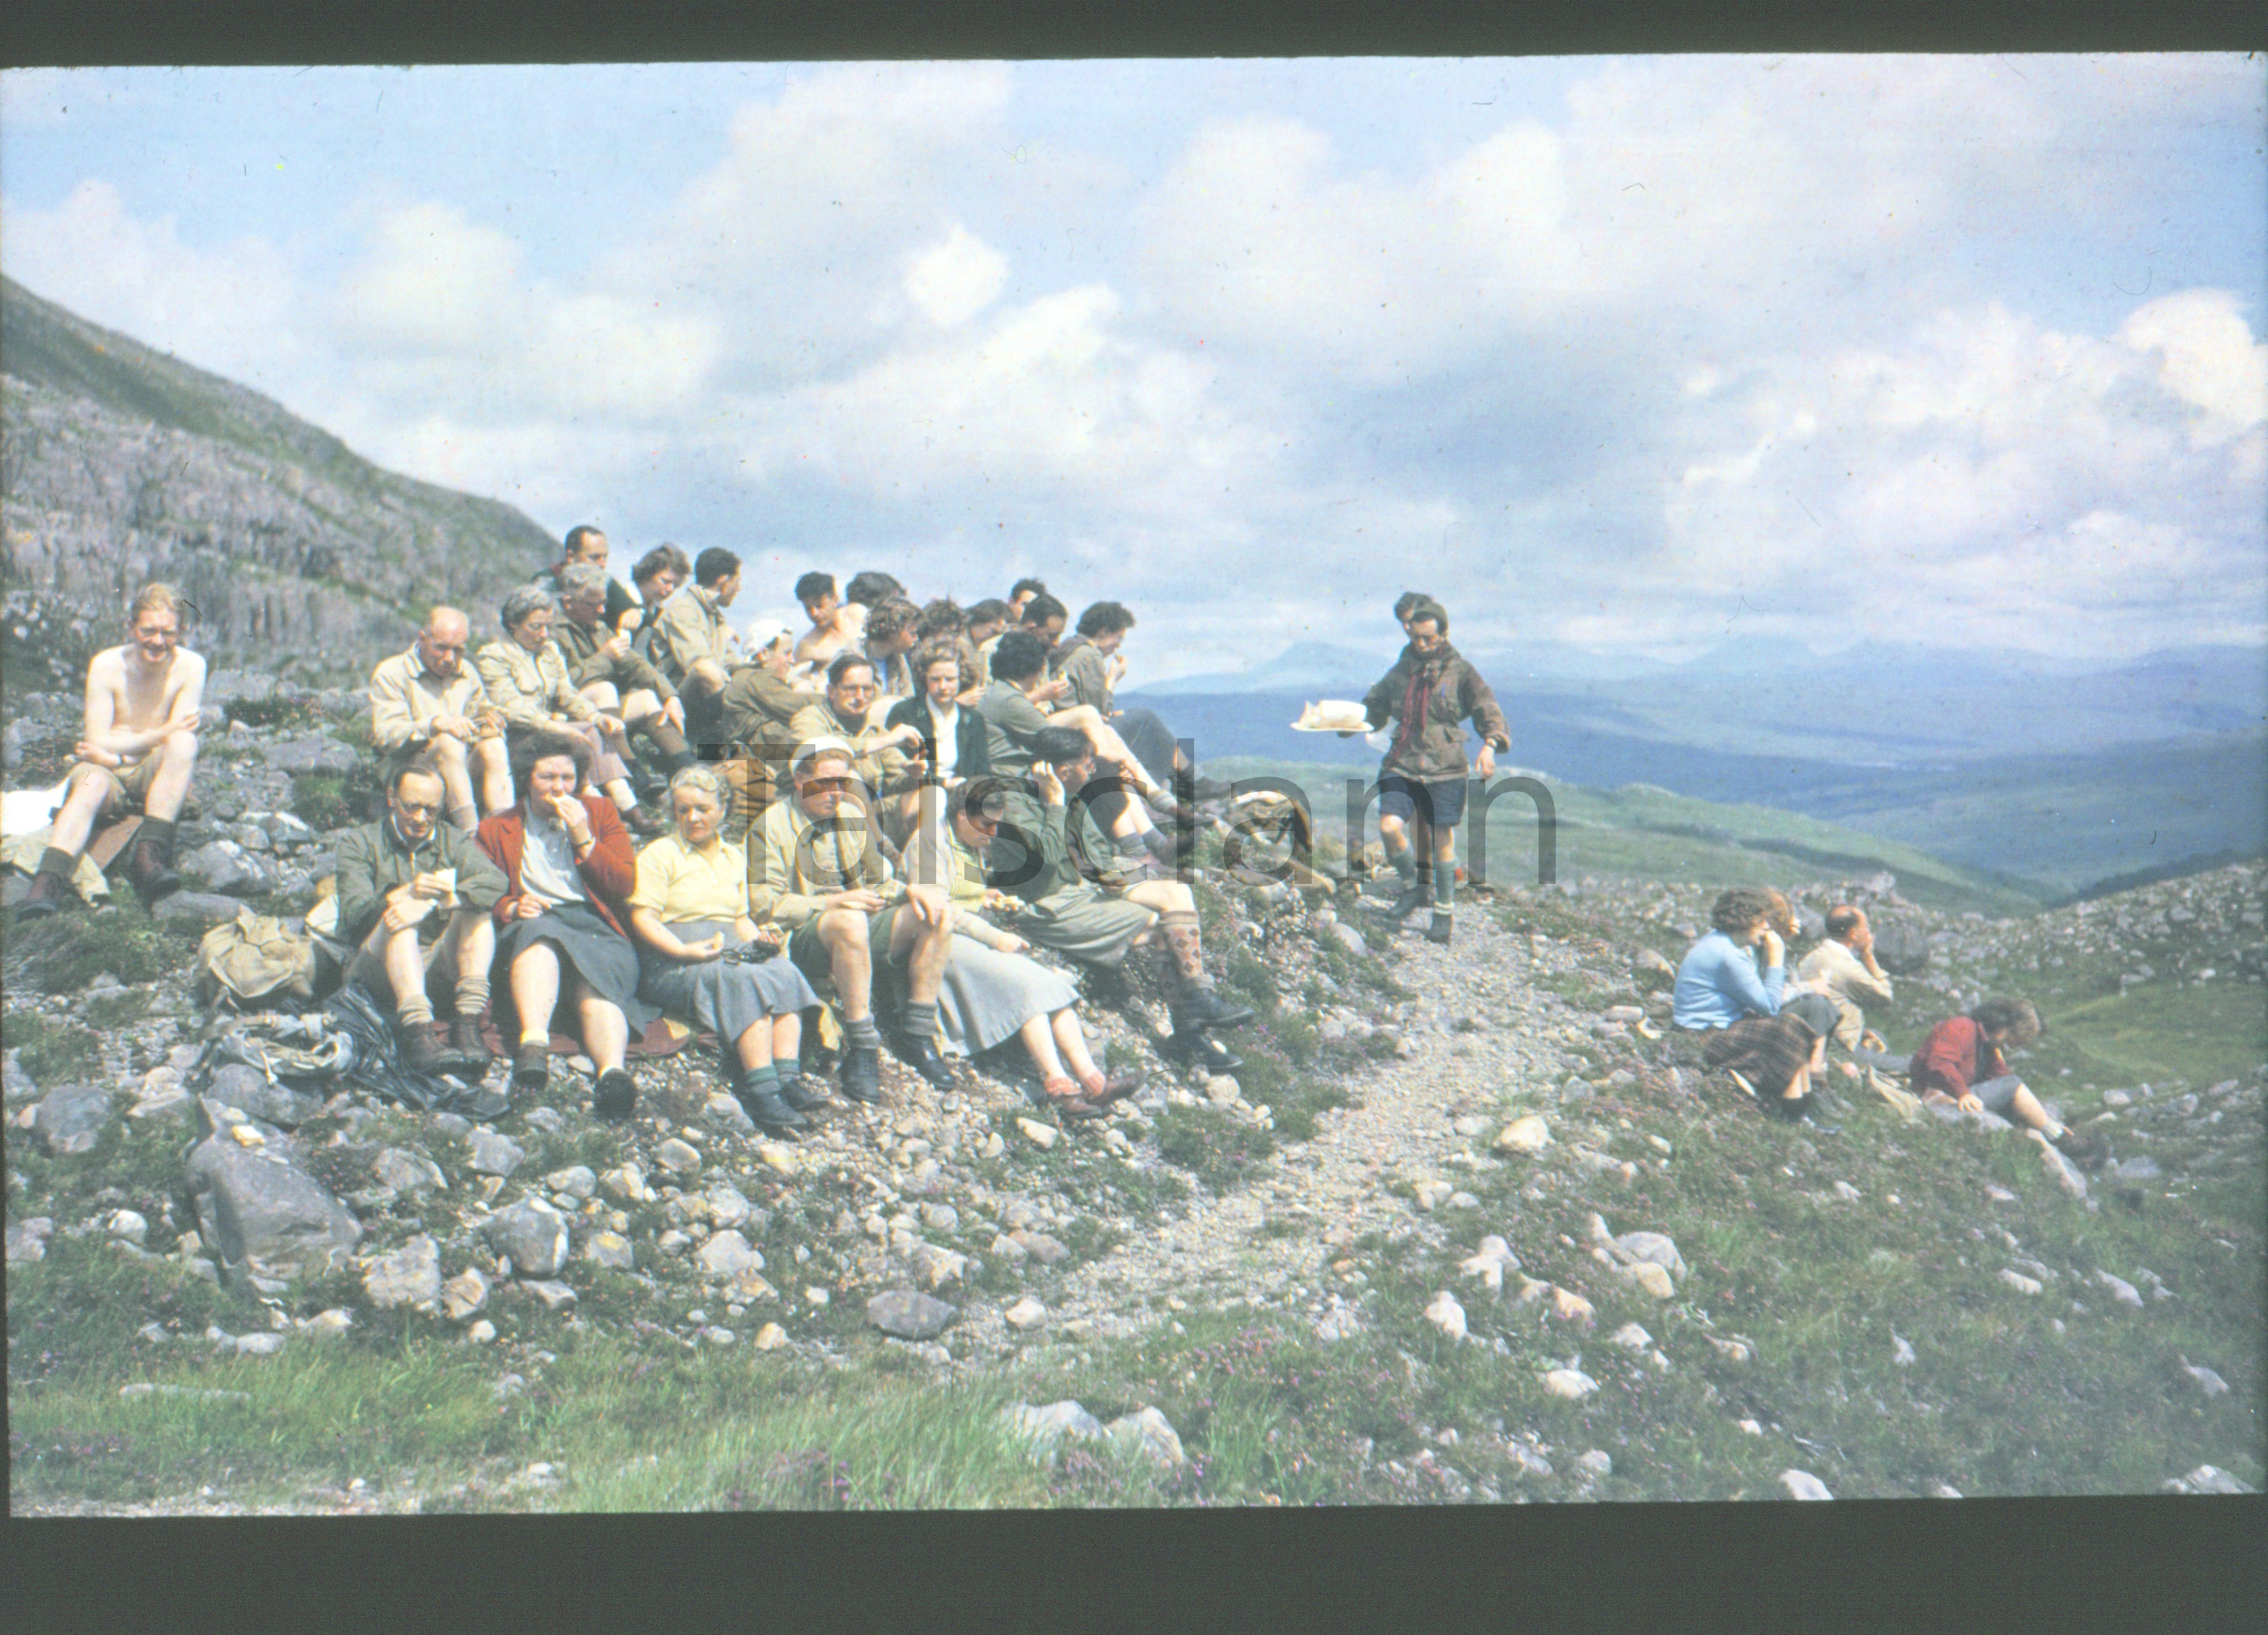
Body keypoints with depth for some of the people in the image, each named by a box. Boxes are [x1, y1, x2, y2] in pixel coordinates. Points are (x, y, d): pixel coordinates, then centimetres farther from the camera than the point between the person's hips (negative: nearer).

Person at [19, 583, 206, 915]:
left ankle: (148, 854, -40)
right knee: (92, 782, -36)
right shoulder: (106, 666, -8)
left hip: (157, 776, 0)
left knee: (184, 743, -32)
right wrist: (160, 734, -14)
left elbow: (180, 741, -12)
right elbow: (98, 741, -10)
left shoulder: (190, 667, -7)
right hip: (110, 774, 0)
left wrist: (114, 753, -16)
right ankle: (49, 881, -55)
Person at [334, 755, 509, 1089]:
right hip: (378, 972, -2)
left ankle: (467, 1025, -34)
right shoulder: (359, 843, 7)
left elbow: (495, 880, -11)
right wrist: (408, 893, -28)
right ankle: (418, 1036, -50)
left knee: (475, 906, -20)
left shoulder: (454, 842, 13)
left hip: (438, 967, 2)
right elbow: (354, 914, -10)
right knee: (399, 917, -31)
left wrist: (435, 902, -29)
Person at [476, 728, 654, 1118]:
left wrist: (584, 839, 1)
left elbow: (627, 885, 11)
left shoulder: (599, 813, 21)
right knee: (539, 931, -38)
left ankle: (613, 1070, -63)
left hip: (595, 925, 0)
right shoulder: (496, 829, 21)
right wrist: (512, 908, -9)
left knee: (596, 986, -34)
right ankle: (534, 1043, -60)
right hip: (531, 926, 0)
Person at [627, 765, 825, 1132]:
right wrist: (684, 951, -19)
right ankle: (762, 1090, -41)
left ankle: (788, 1077, -37)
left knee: (784, 974, -27)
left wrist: (757, 939, 4)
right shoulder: (659, 854, 6)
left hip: (728, 951, 6)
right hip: (672, 962, -5)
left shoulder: (735, 857, 25)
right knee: (745, 981, -34)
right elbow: (643, 919, -4)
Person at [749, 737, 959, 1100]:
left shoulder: (852, 816, 19)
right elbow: (763, 905, -9)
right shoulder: (774, 823, -1)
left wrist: (909, 891, -4)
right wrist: (829, 903, -20)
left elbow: (879, 883, 20)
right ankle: (862, 1049, -31)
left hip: (864, 931, 6)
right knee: (850, 921, -40)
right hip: (804, 941, -6)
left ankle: (917, 1035, -14)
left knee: (937, 906, -16)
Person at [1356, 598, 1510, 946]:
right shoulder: (1400, 671, 10)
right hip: (1402, 765, 2)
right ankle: (1414, 888, 10)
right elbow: (1374, 707, 19)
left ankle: (1445, 911, 20)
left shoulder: (1460, 672, 1)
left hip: (1445, 768, -2)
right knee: (1389, 826, -15)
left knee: (1442, 839, 3)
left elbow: (1486, 709, -3)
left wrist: (1490, 745, -21)